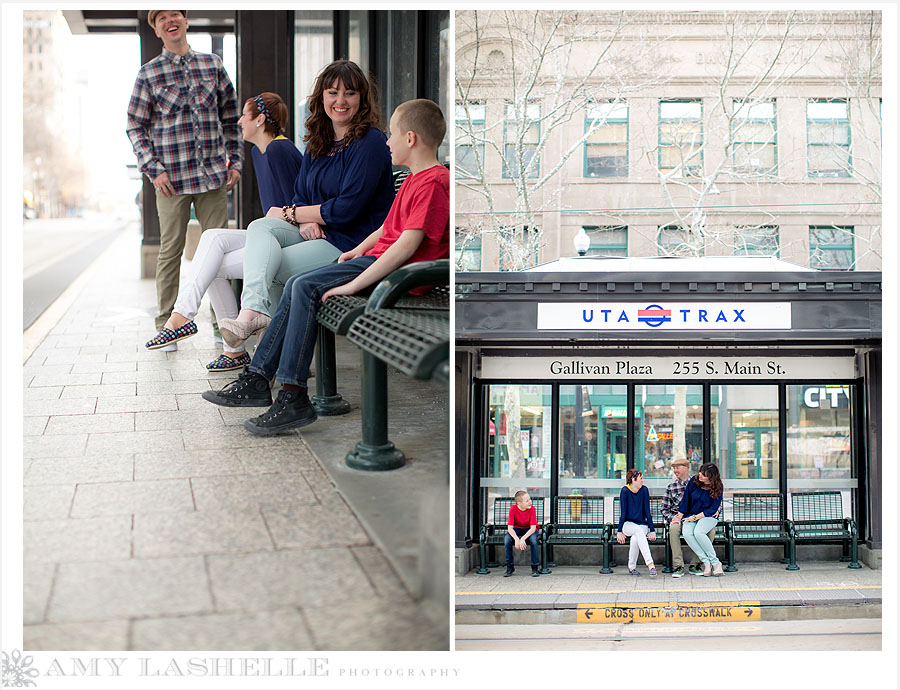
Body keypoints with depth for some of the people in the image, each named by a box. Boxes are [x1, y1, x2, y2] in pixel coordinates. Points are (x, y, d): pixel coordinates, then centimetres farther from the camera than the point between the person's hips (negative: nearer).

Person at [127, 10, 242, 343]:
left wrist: (235, 161, 8)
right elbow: (136, 127, 4)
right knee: (170, 251, 2)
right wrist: (153, 169, -6)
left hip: (213, 176, 2)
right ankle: (166, 325, 11)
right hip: (172, 178, -2)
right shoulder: (149, 73, 3)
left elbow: (230, 118, 15)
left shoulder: (213, 65, 10)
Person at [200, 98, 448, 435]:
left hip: (394, 270, -10)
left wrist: (353, 284, -26)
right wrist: (359, 249, 15)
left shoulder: (433, 183, -16)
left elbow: (408, 245, -25)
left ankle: (294, 398, -19)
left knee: (305, 287, -20)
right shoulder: (414, 179, 19)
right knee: (297, 287, 4)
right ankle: (257, 379, 5)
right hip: (377, 257, 10)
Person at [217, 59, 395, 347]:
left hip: (352, 243, -7)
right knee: (259, 226, -21)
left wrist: (289, 214, -7)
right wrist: (305, 221, -9)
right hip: (315, 235, 8)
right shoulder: (318, 142, 15)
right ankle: (254, 308, -41)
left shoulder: (370, 142, -11)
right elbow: (300, 196, 17)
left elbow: (348, 209, -17)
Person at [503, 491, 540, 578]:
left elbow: (533, 528, -25)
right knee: (507, 540, -29)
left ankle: (535, 568, -18)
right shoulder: (513, 509, -20)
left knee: (533, 540, -35)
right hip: (516, 529, 1)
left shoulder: (532, 509, -21)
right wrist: (516, 539, -41)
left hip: (529, 530, -1)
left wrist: (523, 539, -40)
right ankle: (510, 567, -10)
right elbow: (510, 528, -22)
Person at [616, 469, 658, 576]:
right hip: (627, 524, -2)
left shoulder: (644, 490, -1)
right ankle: (650, 564, -45)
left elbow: (647, 511, -2)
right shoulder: (625, 491, -7)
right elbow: (623, 513, -7)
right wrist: (619, 531, -11)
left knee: (635, 539, -33)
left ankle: (632, 567, -15)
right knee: (638, 530, -36)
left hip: (642, 524, 2)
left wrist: (652, 530, -7)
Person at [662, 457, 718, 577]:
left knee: (711, 529, -30)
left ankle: (695, 565, -21)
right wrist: (672, 518, -9)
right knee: (673, 528, -35)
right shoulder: (671, 488, 11)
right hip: (679, 519, 0)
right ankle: (678, 566, -30)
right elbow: (664, 509, 11)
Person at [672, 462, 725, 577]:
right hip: (691, 515, 3)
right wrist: (679, 517, 3)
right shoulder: (693, 481, -5)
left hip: (708, 516, -3)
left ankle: (715, 562, -21)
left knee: (698, 532, -34)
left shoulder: (718, 488, -10)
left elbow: (713, 509, -9)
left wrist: (696, 517, -16)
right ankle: (706, 562, -25)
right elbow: (685, 500, 3)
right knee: (686, 533, -29)